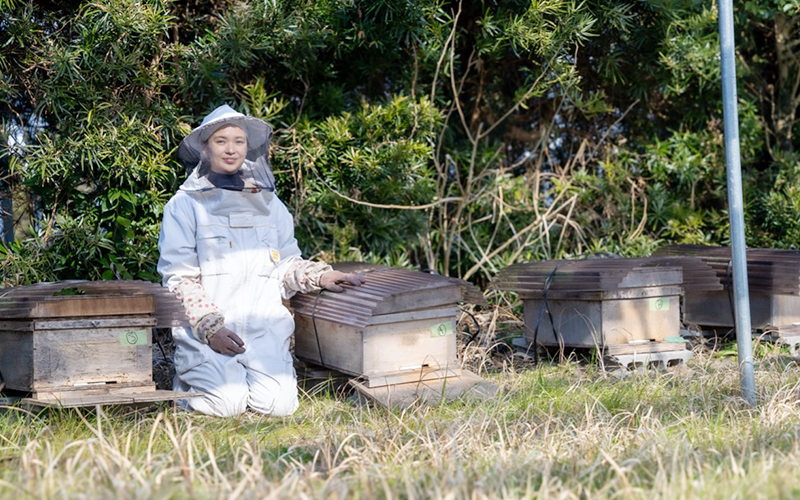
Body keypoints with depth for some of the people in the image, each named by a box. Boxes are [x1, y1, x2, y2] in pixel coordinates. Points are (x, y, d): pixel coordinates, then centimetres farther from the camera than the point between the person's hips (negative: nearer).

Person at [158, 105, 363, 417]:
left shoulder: (268, 203, 18)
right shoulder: (185, 205, 3)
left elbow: (286, 265, 18)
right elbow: (178, 277, -3)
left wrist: (318, 276, -4)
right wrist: (210, 327, -14)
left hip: (263, 325, 3)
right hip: (207, 327, -3)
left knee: (279, 403, -19)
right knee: (226, 403, -21)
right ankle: (188, 376, 13)